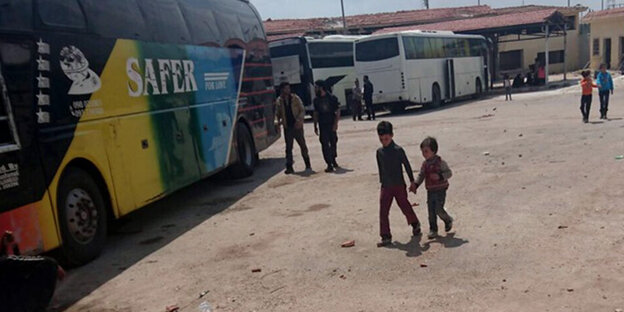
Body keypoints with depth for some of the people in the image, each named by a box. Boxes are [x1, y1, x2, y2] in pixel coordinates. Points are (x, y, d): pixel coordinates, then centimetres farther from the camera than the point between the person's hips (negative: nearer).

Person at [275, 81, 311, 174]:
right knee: (288, 147, 3)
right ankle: (289, 167, 8)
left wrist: (299, 120, -16)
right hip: (287, 127, 1)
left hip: (297, 126, -1)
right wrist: (279, 120, -5)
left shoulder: (295, 98, -1)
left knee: (303, 145, 5)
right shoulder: (279, 101, 4)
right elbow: (278, 113, 14)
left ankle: (308, 165, 18)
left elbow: (302, 110, -2)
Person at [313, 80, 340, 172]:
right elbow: (316, 113, 11)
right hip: (322, 126, 2)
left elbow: (338, 111, -3)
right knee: (325, 144, -6)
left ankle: (333, 160, 30)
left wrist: (335, 124, -11)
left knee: (333, 142, 9)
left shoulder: (332, 98, -5)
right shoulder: (316, 100, 6)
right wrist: (315, 126, 8)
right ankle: (329, 165, -6)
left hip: (331, 124, -2)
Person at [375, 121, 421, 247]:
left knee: (405, 207, 10)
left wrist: (412, 181, 1)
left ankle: (415, 224, 39)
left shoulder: (398, 150, -11)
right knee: (383, 212, -3)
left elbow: (407, 165, -3)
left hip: (399, 185, -3)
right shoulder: (379, 152, 2)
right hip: (386, 187, 3)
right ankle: (386, 237, 3)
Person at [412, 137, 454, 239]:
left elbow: (449, 173, -9)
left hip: (440, 190, -5)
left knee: (439, 210, -9)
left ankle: (448, 221, 22)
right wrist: (415, 185, -4)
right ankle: (433, 230, 16)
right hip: (430, 191, 6)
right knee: (431, 212, 6)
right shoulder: (425, 164, 6)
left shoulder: (440, 162, -11)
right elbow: (421, 176, 11)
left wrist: (439, 176, -26)